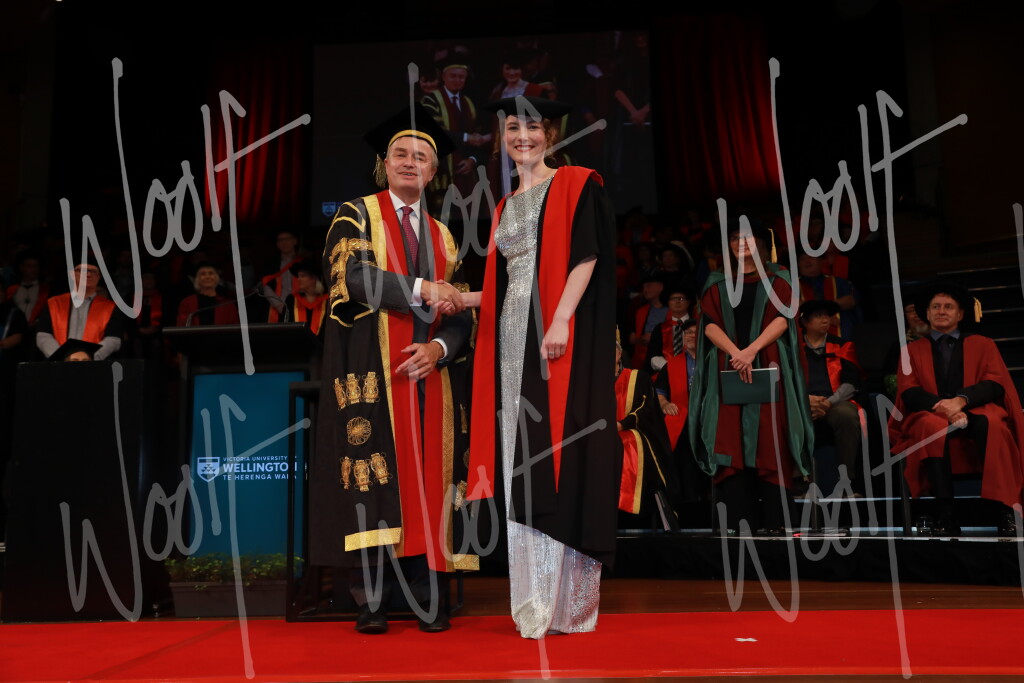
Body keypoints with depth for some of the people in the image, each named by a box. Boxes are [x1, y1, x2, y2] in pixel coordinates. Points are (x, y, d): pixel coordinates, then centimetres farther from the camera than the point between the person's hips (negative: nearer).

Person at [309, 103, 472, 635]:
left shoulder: (443, 236, 19)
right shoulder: (357, 214, 8)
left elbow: (460, 313, 11)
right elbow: (349, 273, -12)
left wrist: (438, 347, -9)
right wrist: (419, 289, -16)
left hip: (426, 370, 4)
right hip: (370, 369, -3)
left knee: (427, 478, 0)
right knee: (371, 473, -7)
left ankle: (428, 599, 6)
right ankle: (371, 601, 0)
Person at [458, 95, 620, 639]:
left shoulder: (576, 185, 2)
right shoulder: (506, 205, 22)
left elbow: (587, 258, -10)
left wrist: (559, 321, -21)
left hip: (562, 336, -6)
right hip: (513, 340, 7)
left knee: (557, 451, -9)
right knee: (522, 460, 5)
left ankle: (567, 600, 0)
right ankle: (535, 601, 13)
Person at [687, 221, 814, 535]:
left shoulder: (778, 280, 13)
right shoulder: (717, 283, 16)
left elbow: (782, 319, -2)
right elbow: (710, 325, 3)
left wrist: (752, 349, -17)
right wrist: (736, 353, -15)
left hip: (768, 368, -1)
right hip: (727, 370, 1)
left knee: (770, 444, -7)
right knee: (731, 442, -7)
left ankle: (774, 521, -5)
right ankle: (734, 523, -7)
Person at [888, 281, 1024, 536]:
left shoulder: (983, 345, 18)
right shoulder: (912, 349, 18)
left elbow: (995, 384, 1)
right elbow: (909, 392, 3)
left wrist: (961, 400, -20)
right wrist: (943, 407, -17)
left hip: (975, 413, 0)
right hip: (932, 417, 0)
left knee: (991, 423, -36)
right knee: (934, 426, -37)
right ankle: (945, 514, -41)